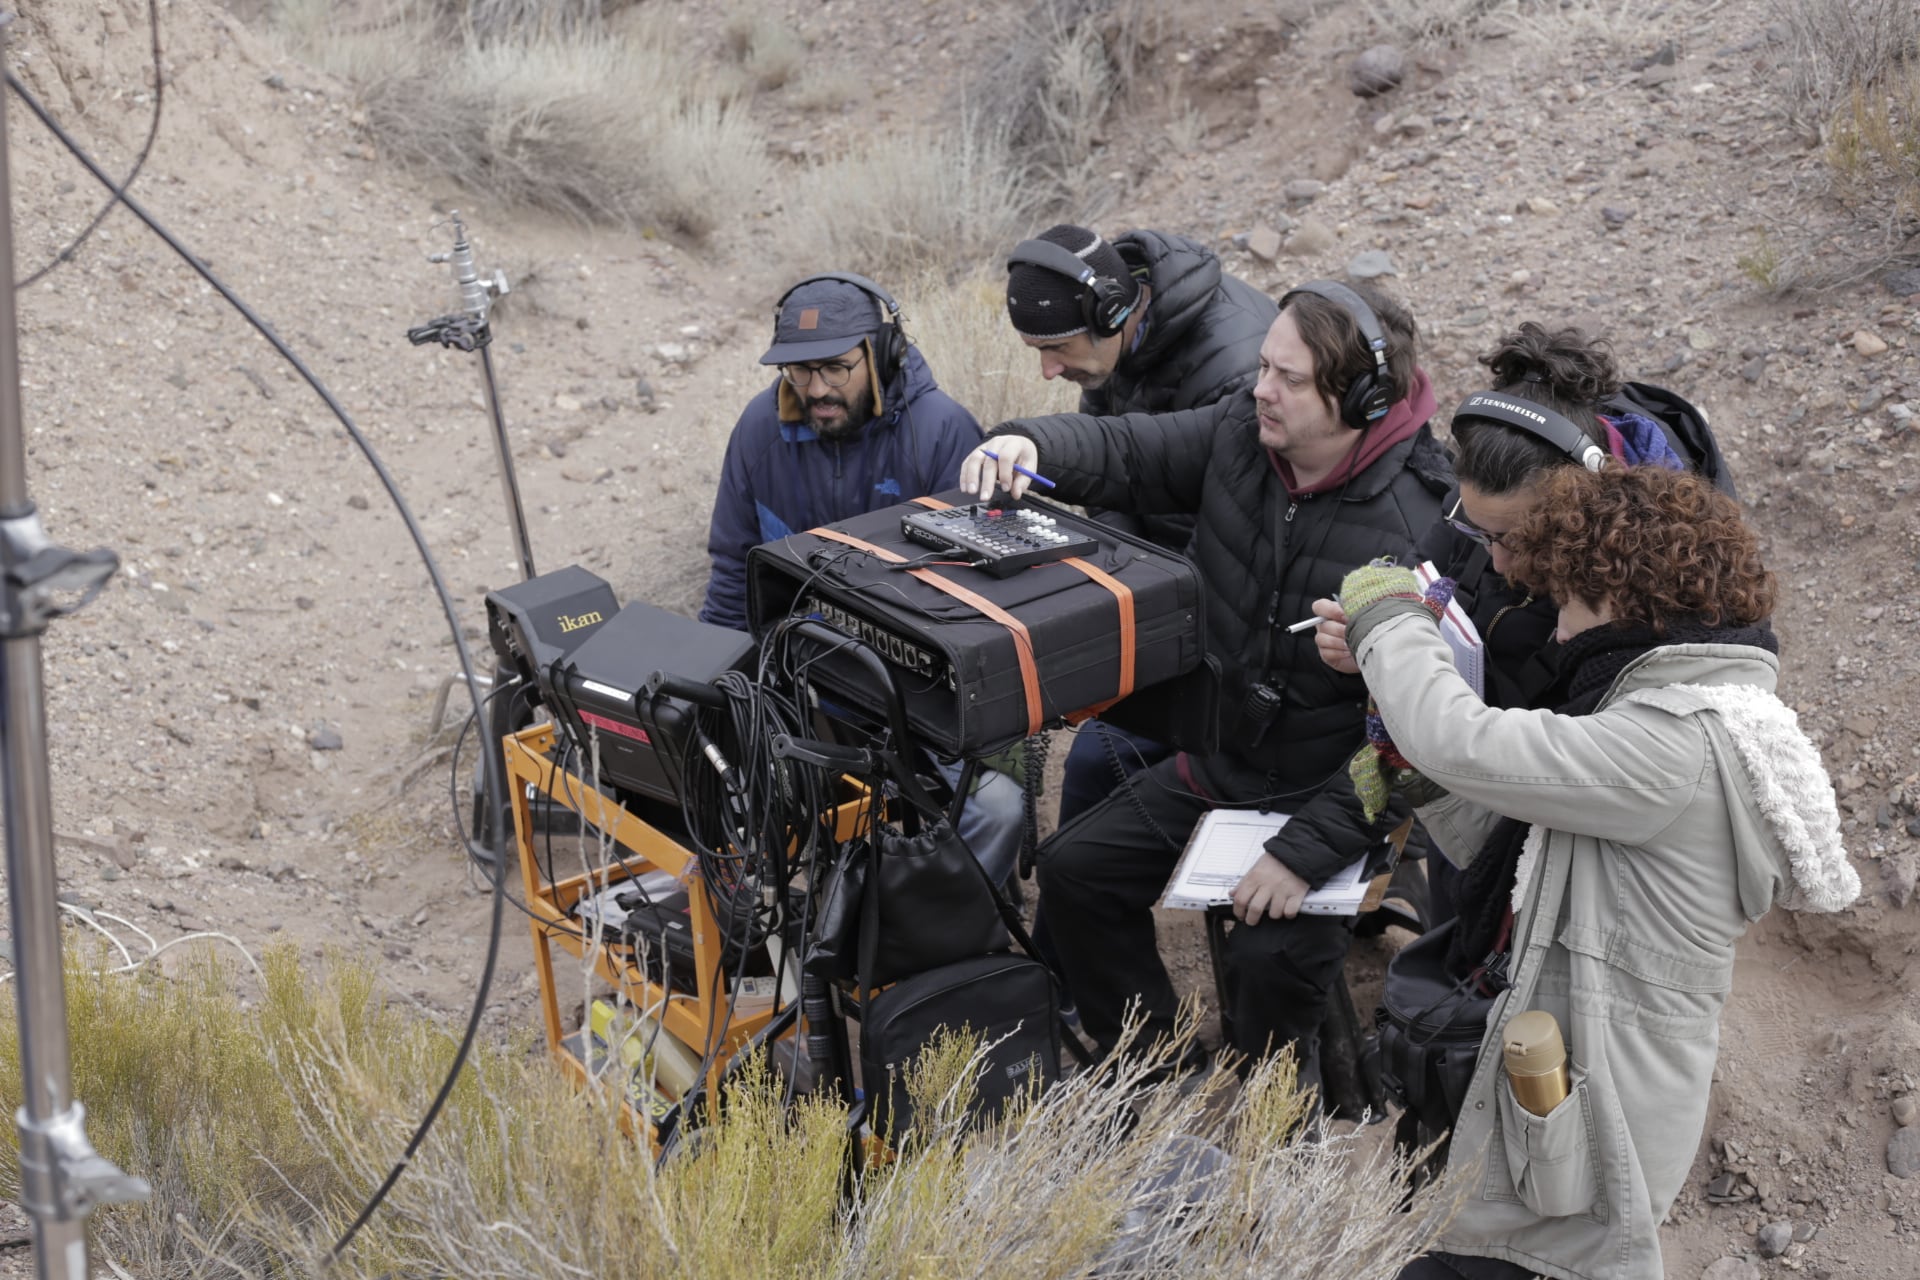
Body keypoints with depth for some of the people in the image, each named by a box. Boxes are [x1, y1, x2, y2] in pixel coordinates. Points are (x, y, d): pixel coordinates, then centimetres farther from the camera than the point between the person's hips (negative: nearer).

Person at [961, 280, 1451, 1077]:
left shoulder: (1412, 533, -28)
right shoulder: (1240, 435, -8)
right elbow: (1124, 453, 2)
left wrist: (1309, 849, -29)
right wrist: (1030, 445, -22)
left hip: (1328, 792, -7)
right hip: (1216, 756, 7)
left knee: (1270, 954, -26)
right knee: (1075, 870, 4)